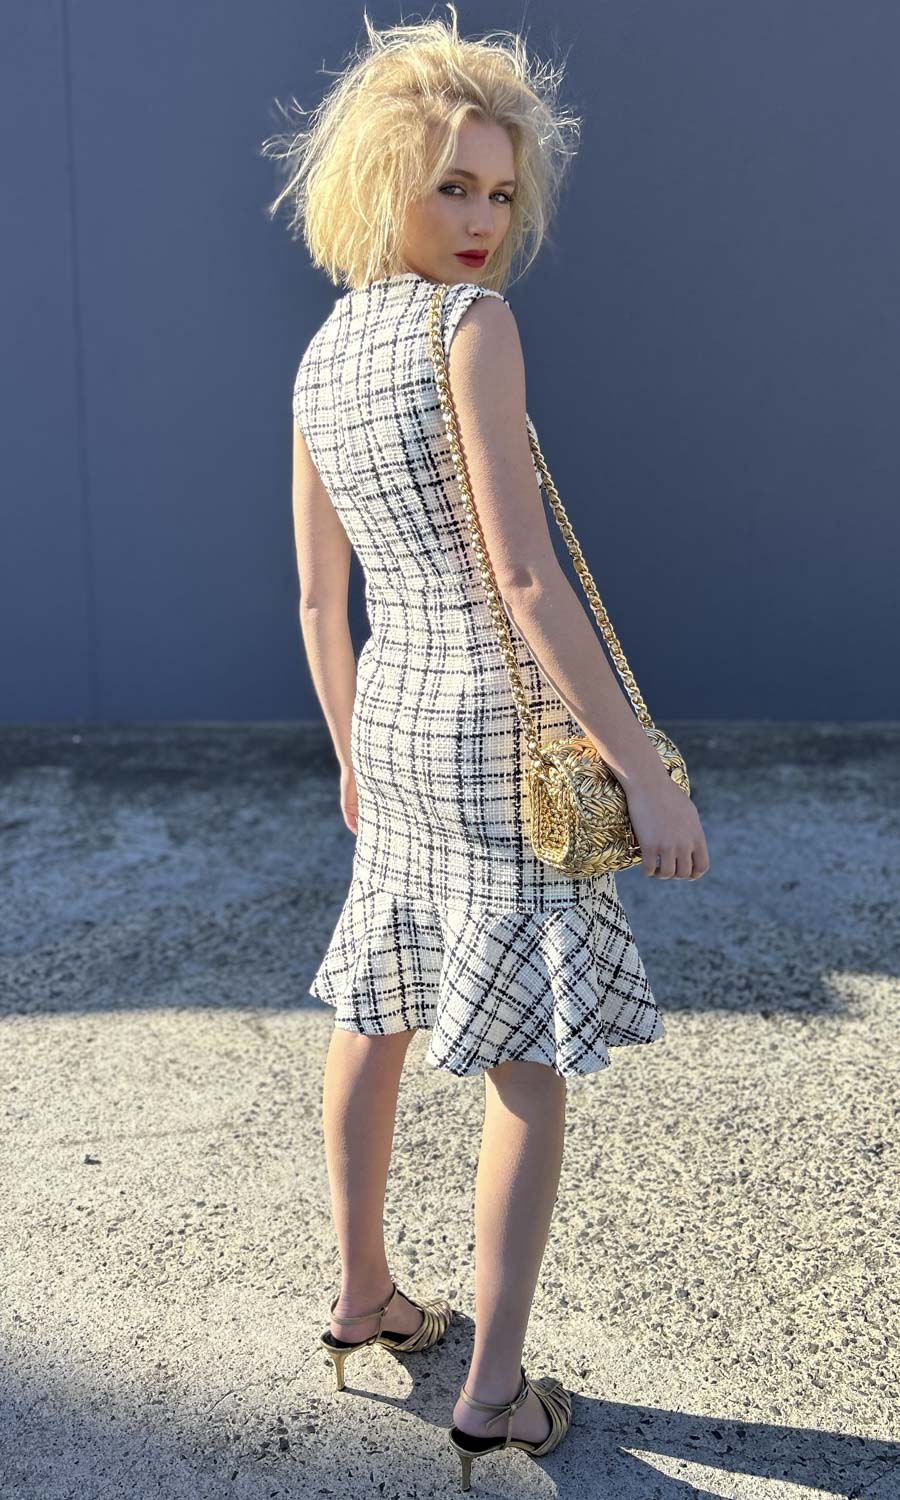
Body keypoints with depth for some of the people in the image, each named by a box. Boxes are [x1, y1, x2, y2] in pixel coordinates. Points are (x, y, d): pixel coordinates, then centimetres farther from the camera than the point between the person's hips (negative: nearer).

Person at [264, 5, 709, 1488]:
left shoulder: (317, 362, 8)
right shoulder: (472, 323, -16)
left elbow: (318, 600, 12)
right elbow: (526, 579, -22)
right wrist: (646, 771, -18)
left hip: (396, 725, 8)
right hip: (505, 736, -8)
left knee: (376, 1017, 19)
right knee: (532, 1064, 3)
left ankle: (363, 1295, 37)